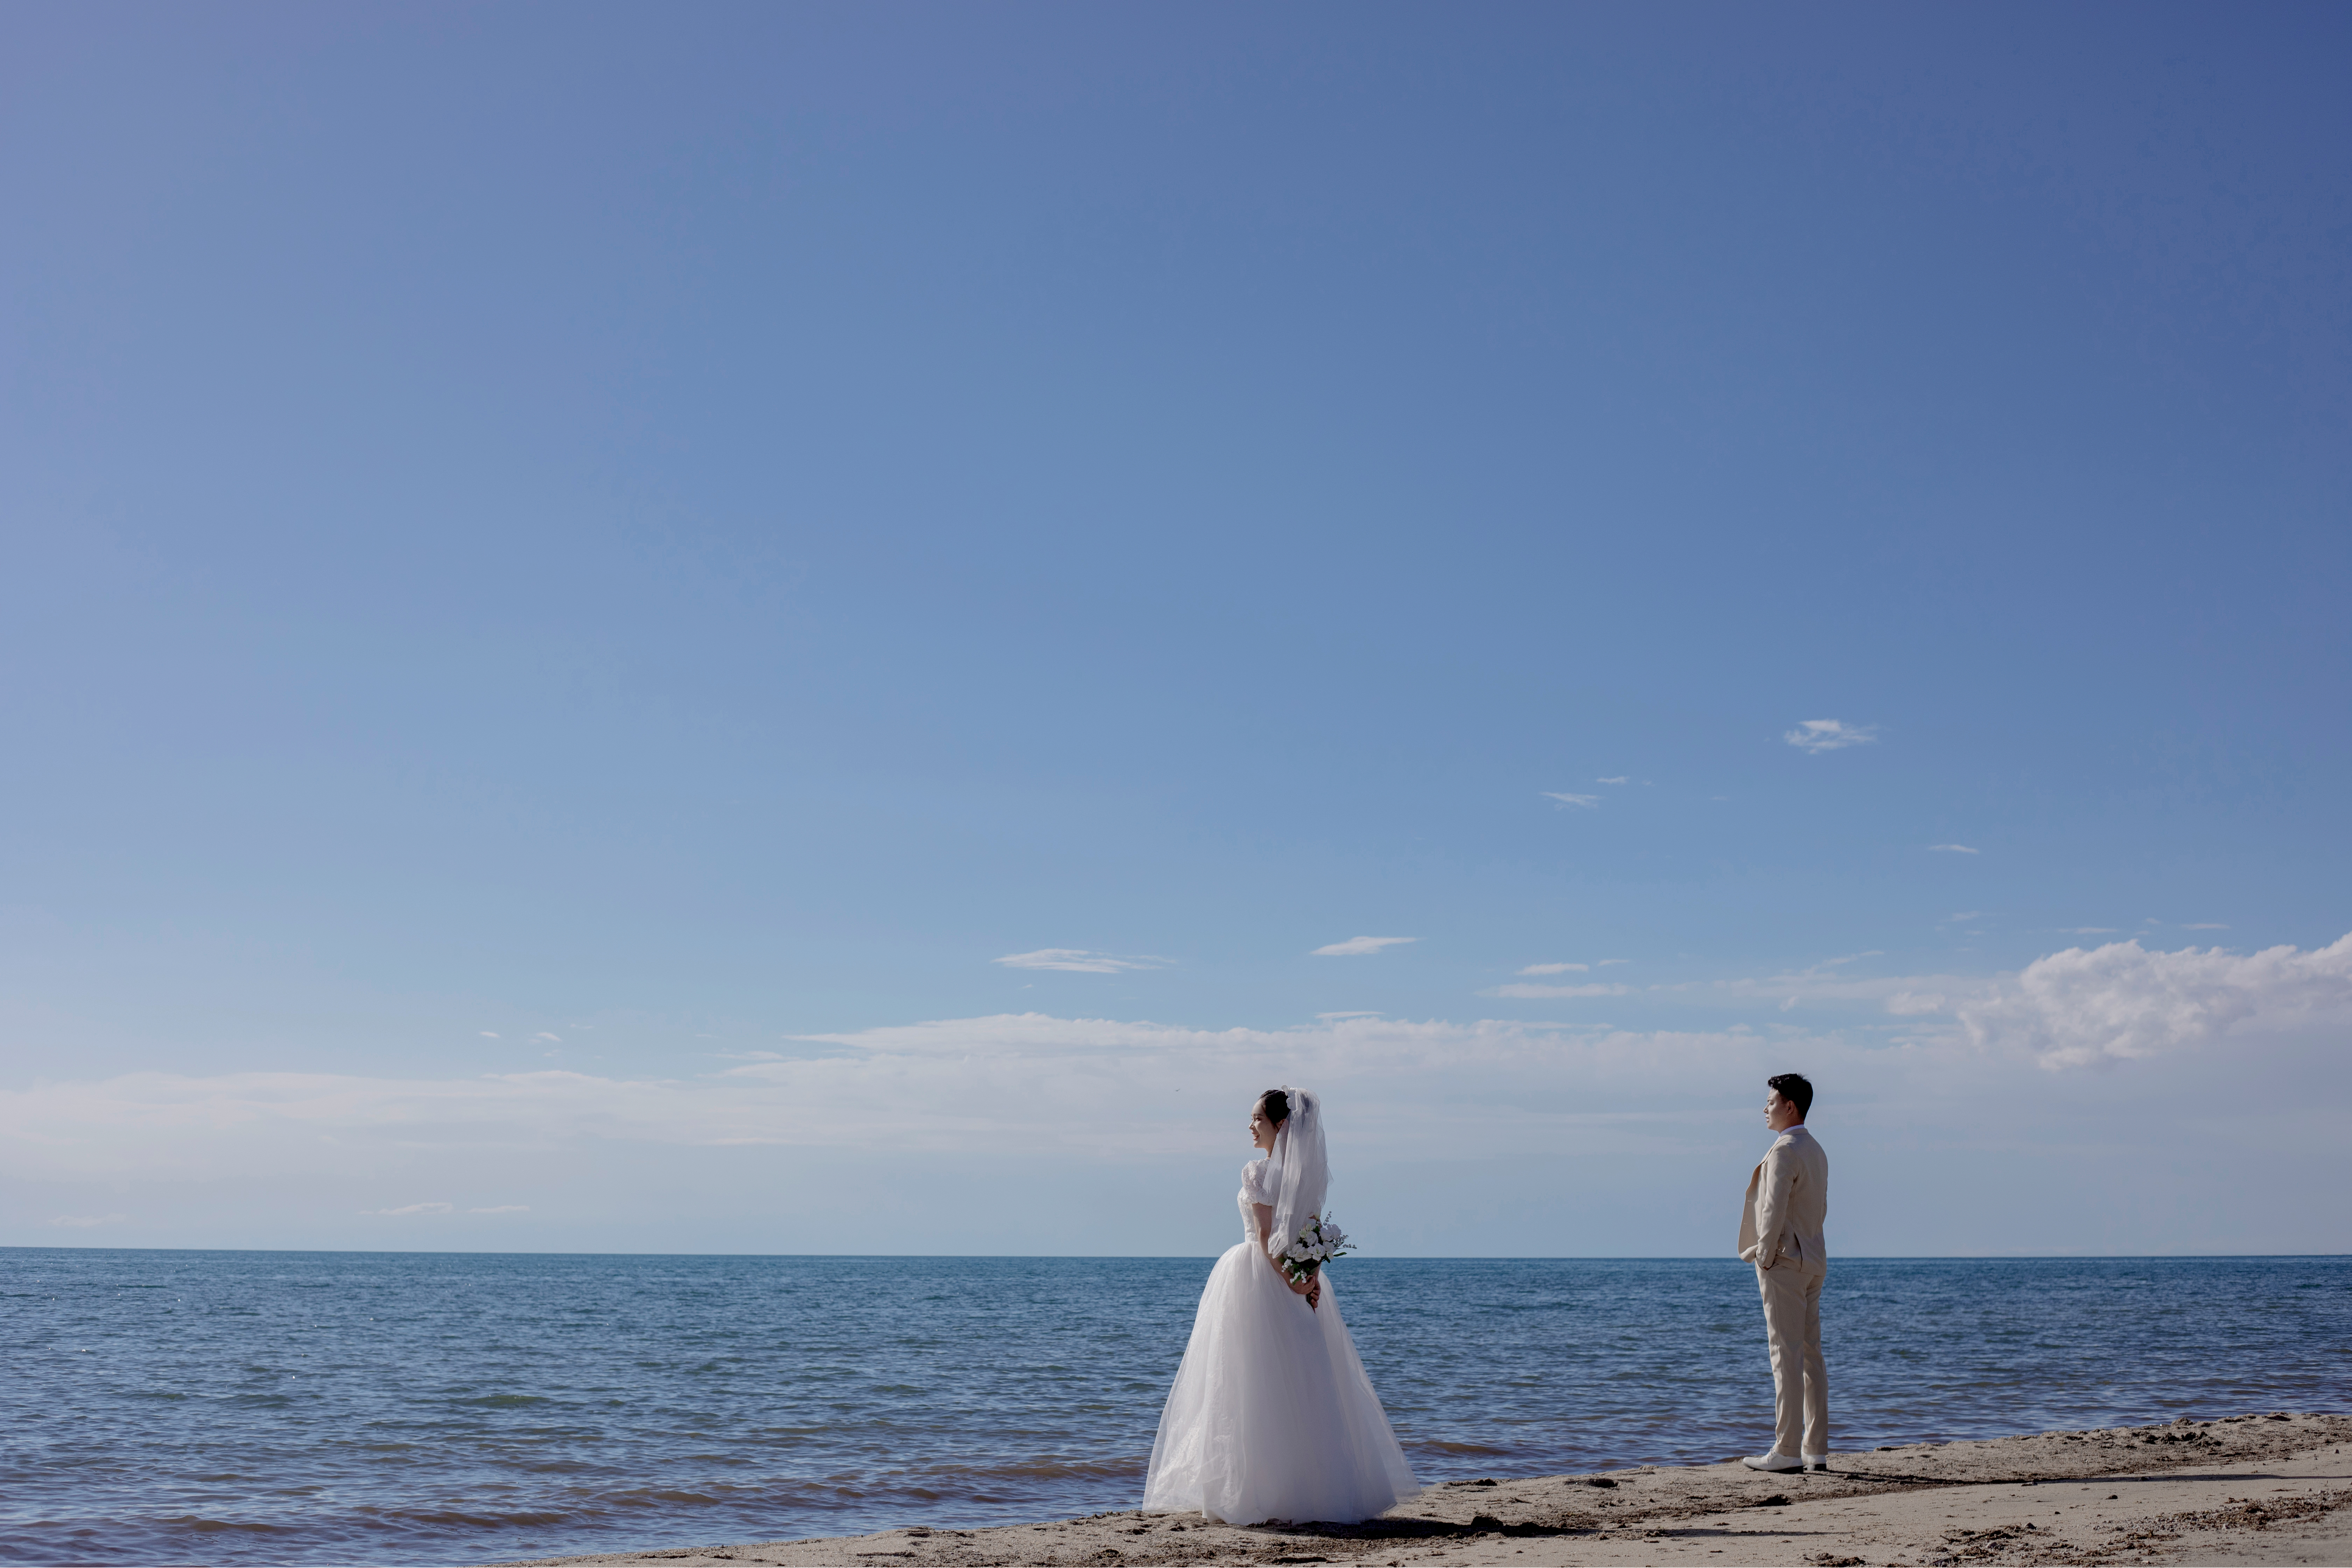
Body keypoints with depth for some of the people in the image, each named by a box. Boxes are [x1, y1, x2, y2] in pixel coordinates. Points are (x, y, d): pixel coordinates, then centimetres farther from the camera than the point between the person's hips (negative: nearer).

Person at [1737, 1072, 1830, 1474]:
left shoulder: (1785, 1150, -14)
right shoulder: (1816, 1151, 16)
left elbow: (1775, 1209, -20)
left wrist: (1765, 1258, -14)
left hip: (1783, 1260, -9)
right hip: (1812, 1262, 9)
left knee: (1787, 1355, -9)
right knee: (1811, 1355, 8)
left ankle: (1787, 1451, -9)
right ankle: (1816, 1451, 10)